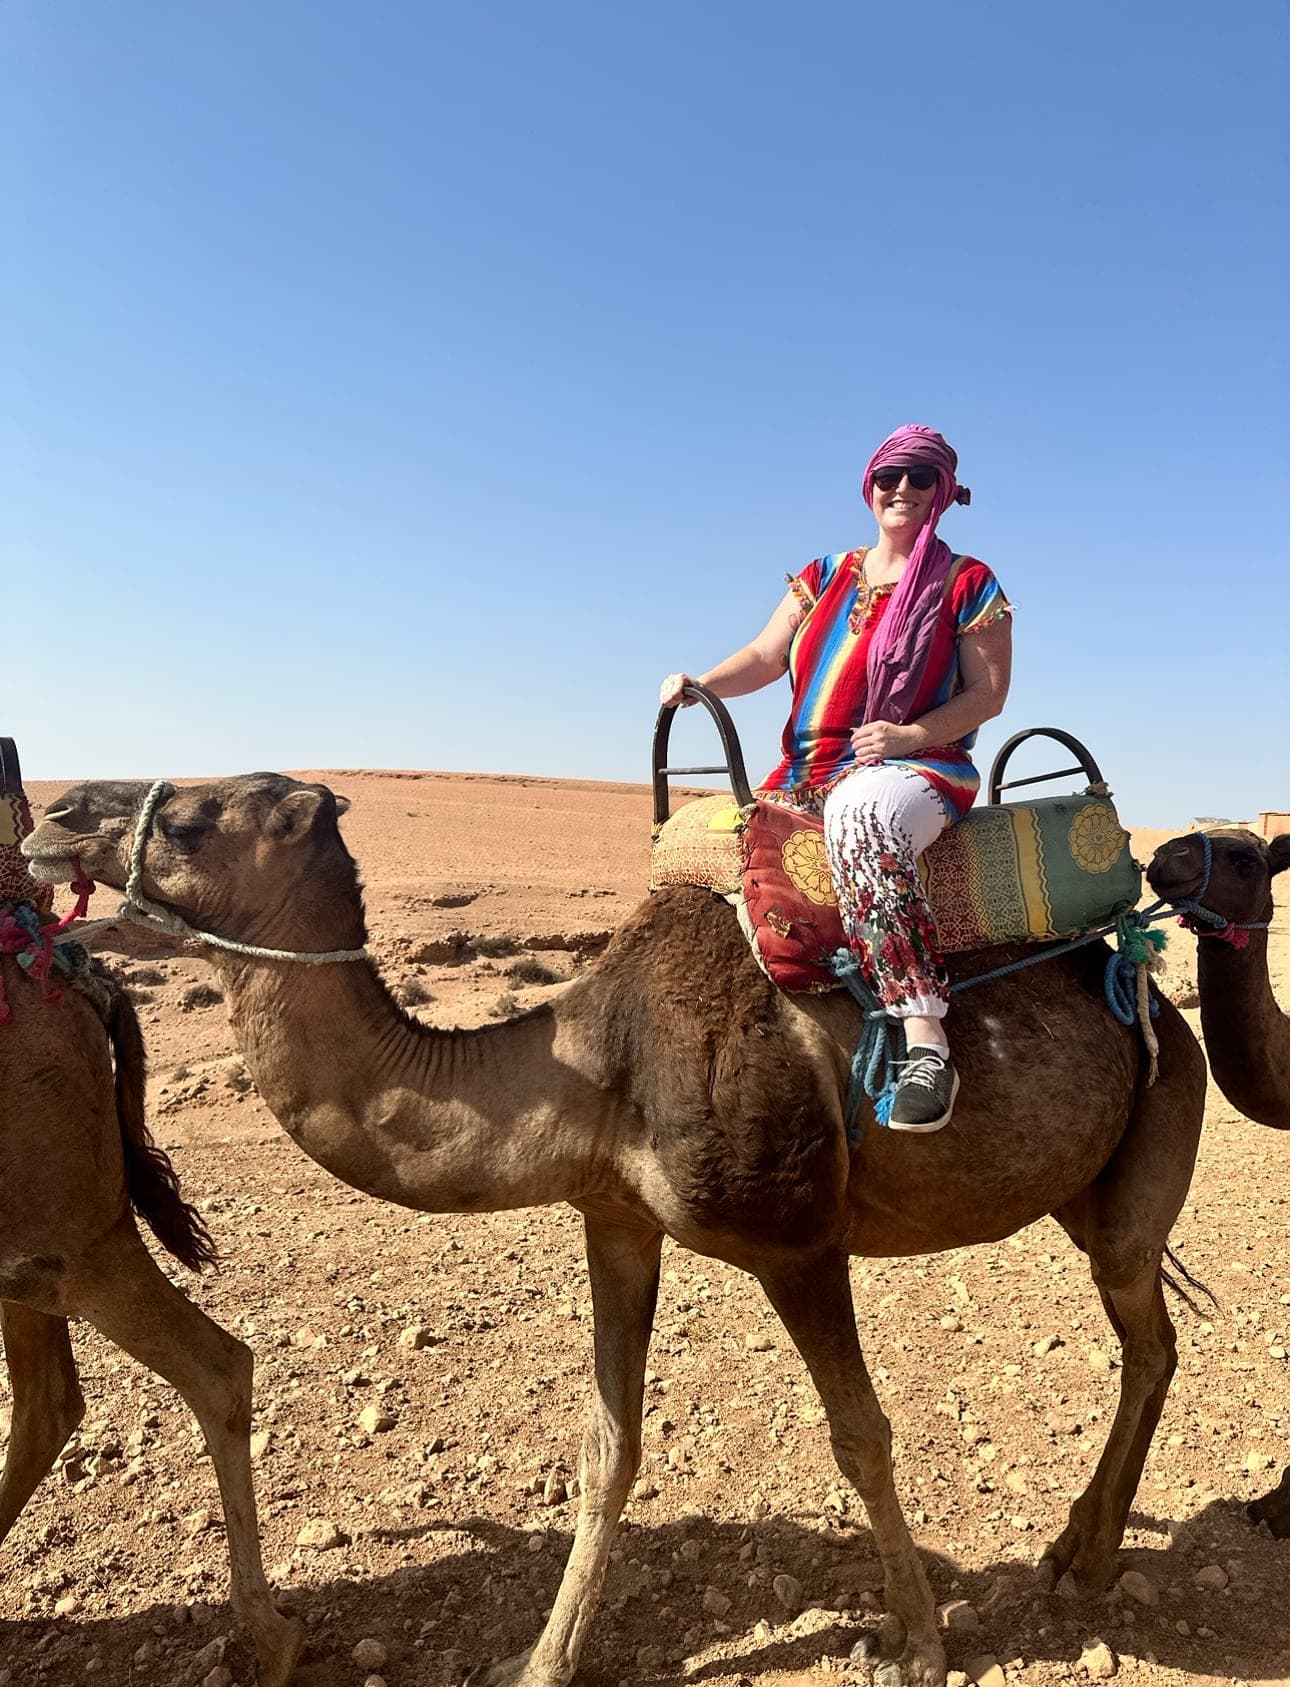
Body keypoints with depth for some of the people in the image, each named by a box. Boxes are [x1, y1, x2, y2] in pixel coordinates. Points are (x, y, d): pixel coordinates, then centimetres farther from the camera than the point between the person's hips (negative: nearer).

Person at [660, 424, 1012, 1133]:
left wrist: (912, 734, -17)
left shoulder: (967, 584, 6)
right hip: (808, 775, 6)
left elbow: (987, 692, 0)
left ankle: (926, 1038, -49)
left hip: (917, 771, -6)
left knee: (859, 812, -42)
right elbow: (767, 656, 13)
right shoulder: (824, 576, 19)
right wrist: (701, 684, -7)